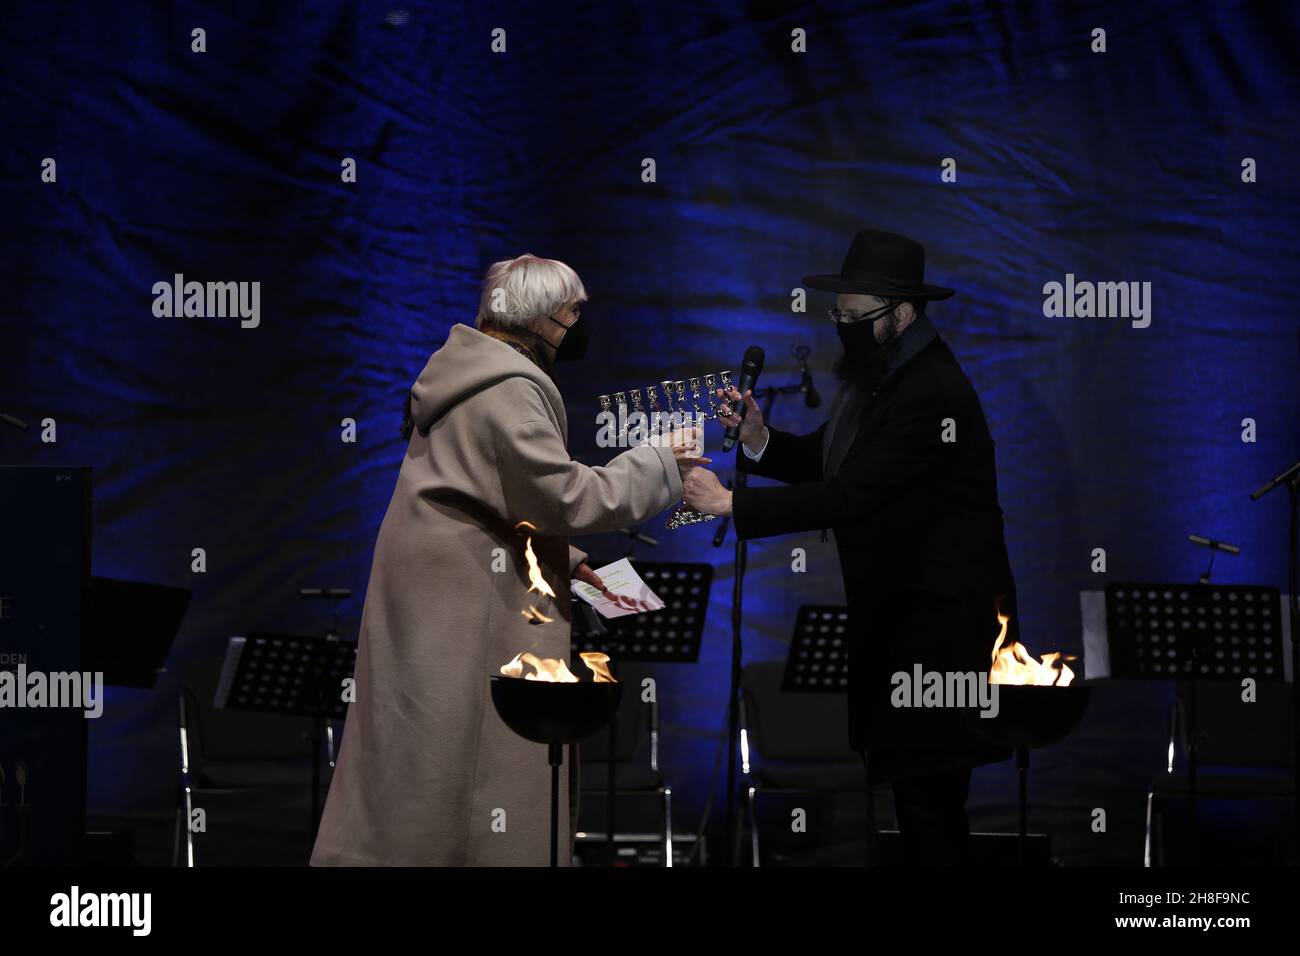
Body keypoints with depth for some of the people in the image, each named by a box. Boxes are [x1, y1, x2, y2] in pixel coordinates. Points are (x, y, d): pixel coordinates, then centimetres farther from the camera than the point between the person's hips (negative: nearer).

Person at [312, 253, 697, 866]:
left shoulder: (472, 374, 16)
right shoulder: (508, 392, -17)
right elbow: (564, 496, -19)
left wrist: (569, 563, 17)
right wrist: (657, 465, -9)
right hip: (467, 607, -10)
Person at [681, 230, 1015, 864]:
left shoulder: (933, 391, -22)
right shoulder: (875, 372, 9)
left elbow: (850, 496, -27)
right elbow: (829, 463, 14)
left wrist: (731, 504, -25)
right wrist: (758, 439, -6)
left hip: (939, 615, -9)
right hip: (891, 602, 9)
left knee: (926, 787, -5)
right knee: (905, 774, 12)